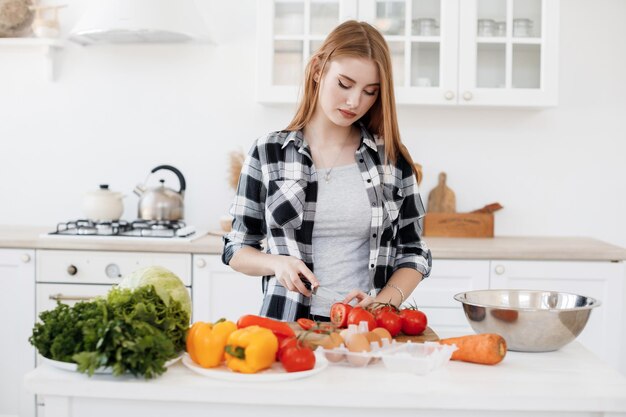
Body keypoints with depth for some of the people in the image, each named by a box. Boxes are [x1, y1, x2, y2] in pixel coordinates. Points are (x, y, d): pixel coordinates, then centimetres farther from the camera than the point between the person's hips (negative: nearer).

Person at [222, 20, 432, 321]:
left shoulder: (392, 159, 6)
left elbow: (413, 253, 11)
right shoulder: (268, 152, 3)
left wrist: (385, 300, -6)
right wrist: (276, 263, -9)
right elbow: (236, 249, 10)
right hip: (287, 323, -1)